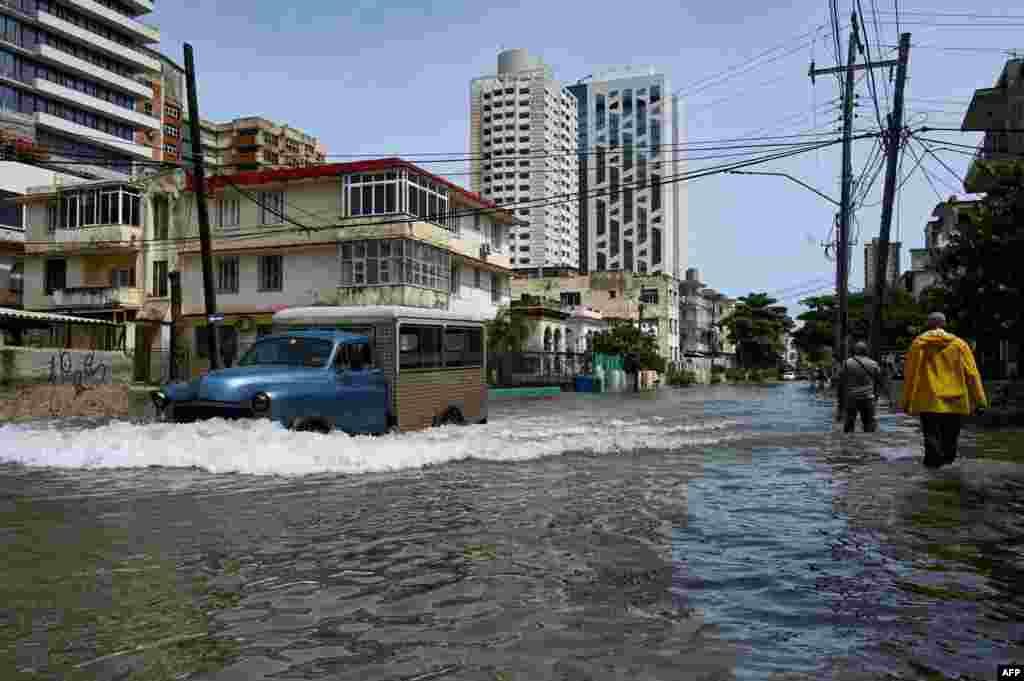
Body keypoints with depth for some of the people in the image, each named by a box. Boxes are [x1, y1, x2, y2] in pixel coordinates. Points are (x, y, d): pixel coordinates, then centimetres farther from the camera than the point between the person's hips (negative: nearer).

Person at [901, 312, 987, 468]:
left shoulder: (918, 343, 0)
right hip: (955, 402, 2)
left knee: (931, 436, 2)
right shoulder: (958, 344, 3)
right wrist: (979, 400, 4)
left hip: (928, 401, -1)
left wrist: (907, 402, 7)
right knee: (950, 438, 17)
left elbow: (909, 373, 0)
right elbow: (972, 373, 0)